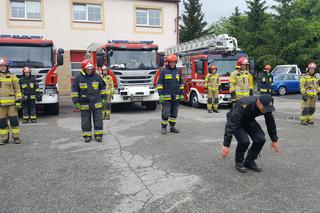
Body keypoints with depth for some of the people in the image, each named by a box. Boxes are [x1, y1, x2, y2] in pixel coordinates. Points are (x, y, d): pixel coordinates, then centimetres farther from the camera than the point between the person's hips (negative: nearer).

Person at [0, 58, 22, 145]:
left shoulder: (12, 76, 3)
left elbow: (17, 89, 2)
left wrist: (18, 101, -5)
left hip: (12, 102, -2)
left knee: (14, 120, -2)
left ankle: (16, 137, 8)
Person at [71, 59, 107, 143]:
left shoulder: (97, 77, 1)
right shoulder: (78, 78, -4)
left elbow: (102, 88, 11)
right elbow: (74, 91, -1)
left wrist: (104, 98, 9)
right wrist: (76, 102, -5)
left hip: (97, 104, 1)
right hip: (84, 104, -1)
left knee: (98, 120, 4)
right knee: (86, 121, 7)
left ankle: (98, 135, 15)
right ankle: (87, 136, 18)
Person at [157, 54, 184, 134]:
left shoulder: (177, 71, 11)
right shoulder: (164, 71, -2)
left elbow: (181, 83, 14)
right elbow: (160, 83, -5)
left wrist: (182, 94, 7)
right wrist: (160, 95, -12)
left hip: (176, 97, 4)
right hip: (166, 97, -4)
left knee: (174, 113, 9)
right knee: (165, 113, -4)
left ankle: (172, 127, 20)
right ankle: (163, 128, 7)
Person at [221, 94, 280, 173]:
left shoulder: (266, 106, -22)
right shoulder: (244, 105, -41)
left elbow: (270, 122, -4)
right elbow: (231, 124, -41)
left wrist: (274, 140, 5)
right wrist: (226, 145, -41)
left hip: (249, 120, 5)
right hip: (235, 121, -5)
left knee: (260, 139, -15)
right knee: (244, 140, -27)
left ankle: (249, 161, 6)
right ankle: (239, 162, 1)